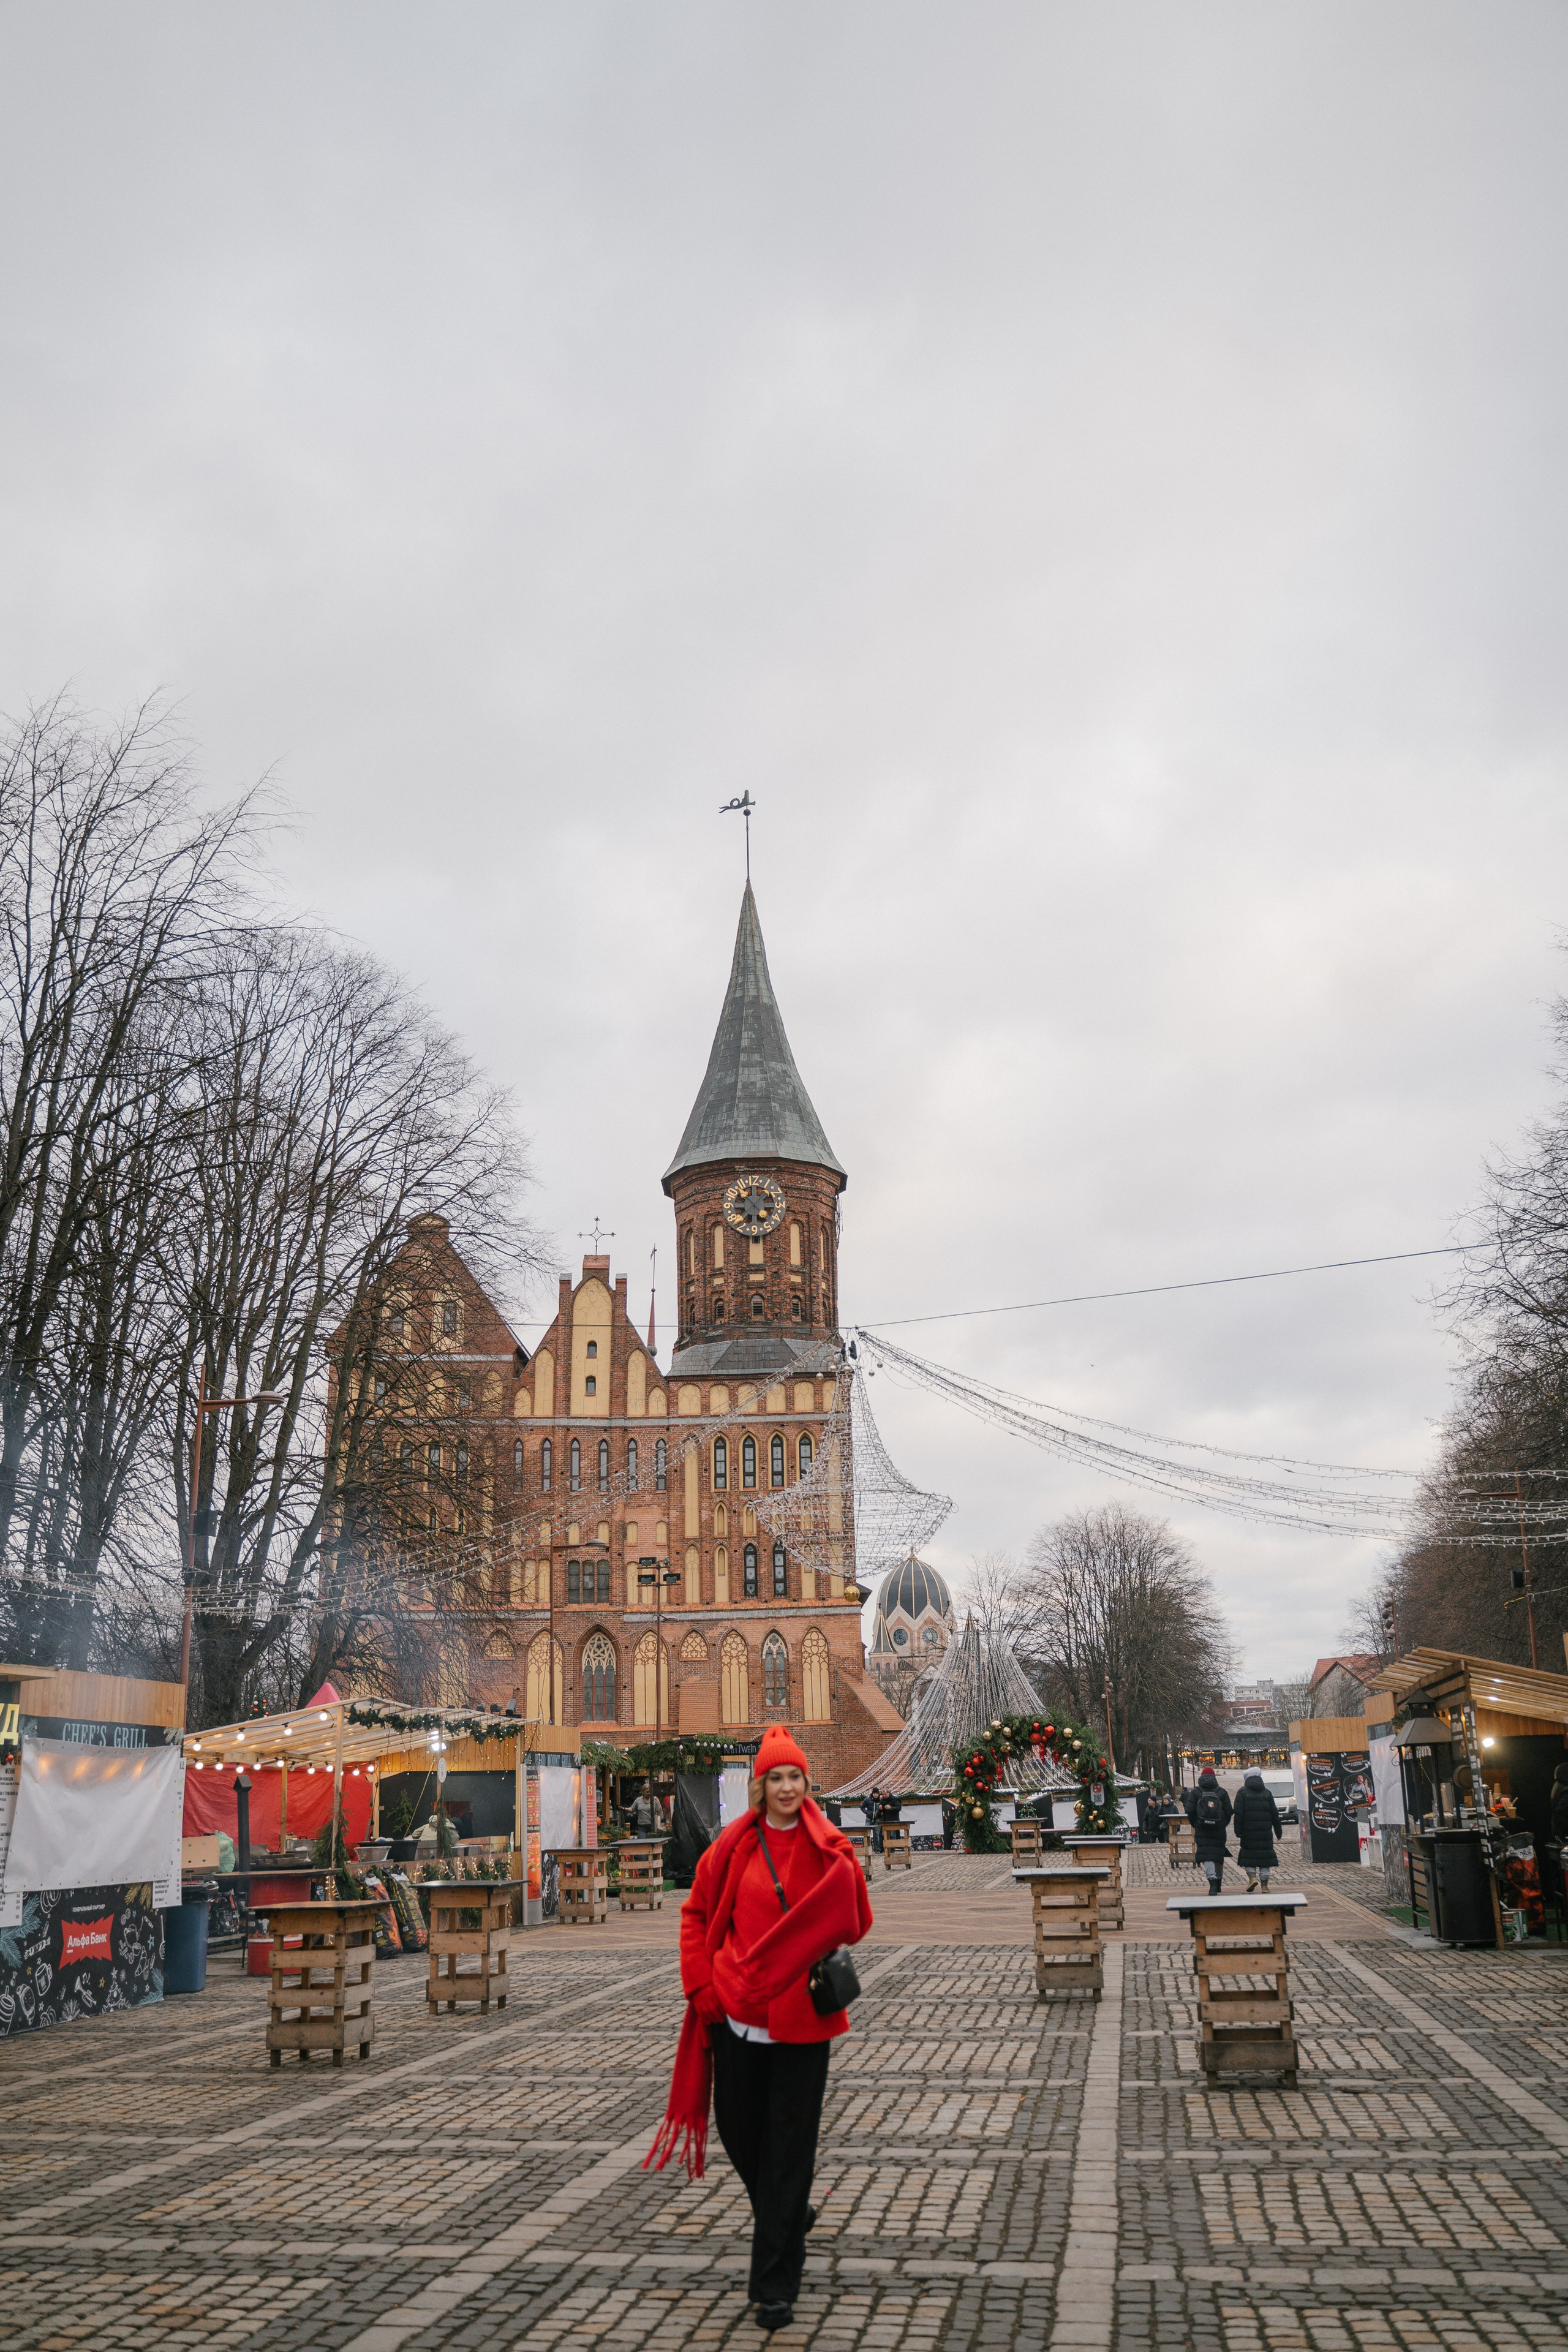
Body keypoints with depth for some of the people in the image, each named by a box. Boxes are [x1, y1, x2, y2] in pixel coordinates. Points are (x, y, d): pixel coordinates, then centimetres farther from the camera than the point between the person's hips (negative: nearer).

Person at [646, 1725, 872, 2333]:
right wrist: (701, 1986, 0)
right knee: (739, 2129, 13)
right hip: (736, 2012, 2)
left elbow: (856, 1927, -2)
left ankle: (775, 2287, 9)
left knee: (789, 2146, 0)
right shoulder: (734, 1847, 1)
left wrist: (846, 1870, -20)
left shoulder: (827, 1847, -2)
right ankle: (789, 2215, 44)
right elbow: (695, 1915, 9)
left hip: (800, 2016, -2)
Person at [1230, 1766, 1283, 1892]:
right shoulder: (1267, 1793, 8)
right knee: (1264, 1855, 7)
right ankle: (1265, 1884, 5)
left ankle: (1252, 1877, -10)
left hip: (1248, 1831, -3)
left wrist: (1238, 1831, -8)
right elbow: (1274, 1814, 9)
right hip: (1265, 1832, 3)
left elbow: (1238, 1813, -9)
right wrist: (1278, 1830, 16)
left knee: (1248, 1854, 9)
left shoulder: (1242, 1792, -2)